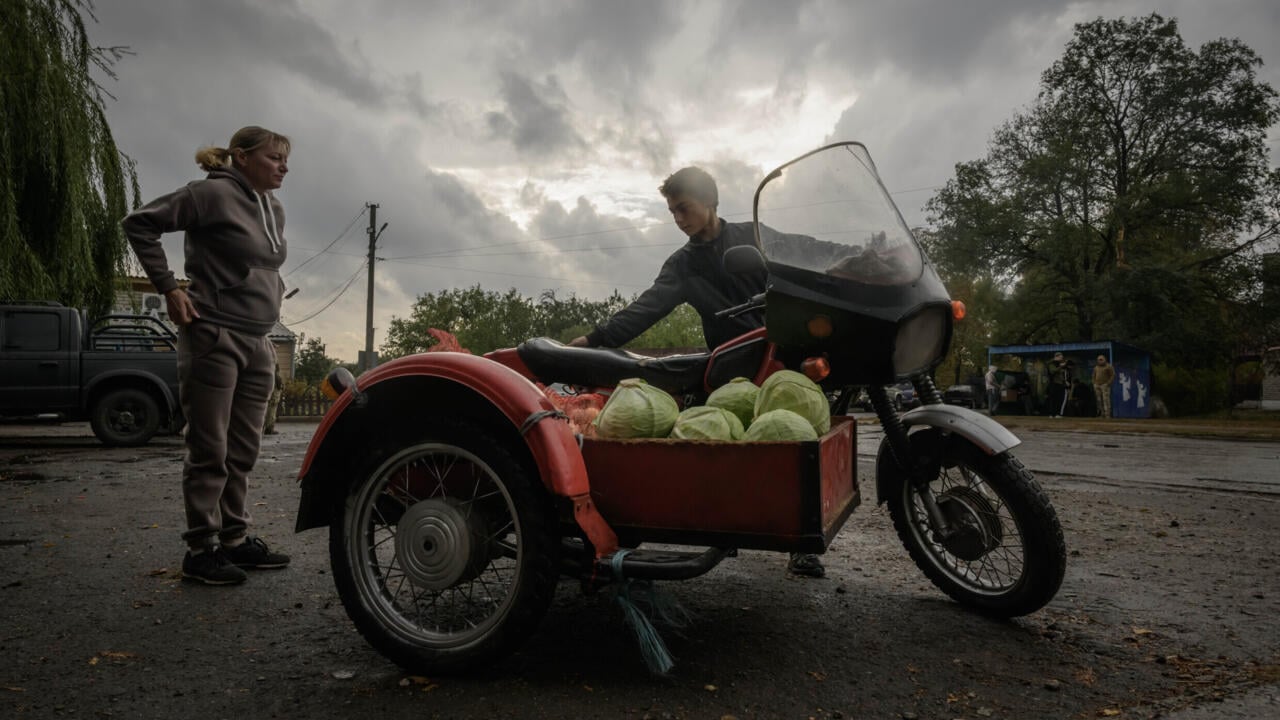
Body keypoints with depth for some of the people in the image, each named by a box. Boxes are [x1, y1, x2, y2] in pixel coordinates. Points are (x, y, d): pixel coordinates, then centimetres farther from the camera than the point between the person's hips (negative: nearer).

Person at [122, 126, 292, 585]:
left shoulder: (275, 211, 15)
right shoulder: (214, 193, -8)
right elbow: (140, 223, -8)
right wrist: (169, 288, -12)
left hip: (258, 344, 8)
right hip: (214, 339, -7)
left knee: (243, 452, 11)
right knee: (210, 452, -2)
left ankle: (235, 538, 21)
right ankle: (201, 548, 8)